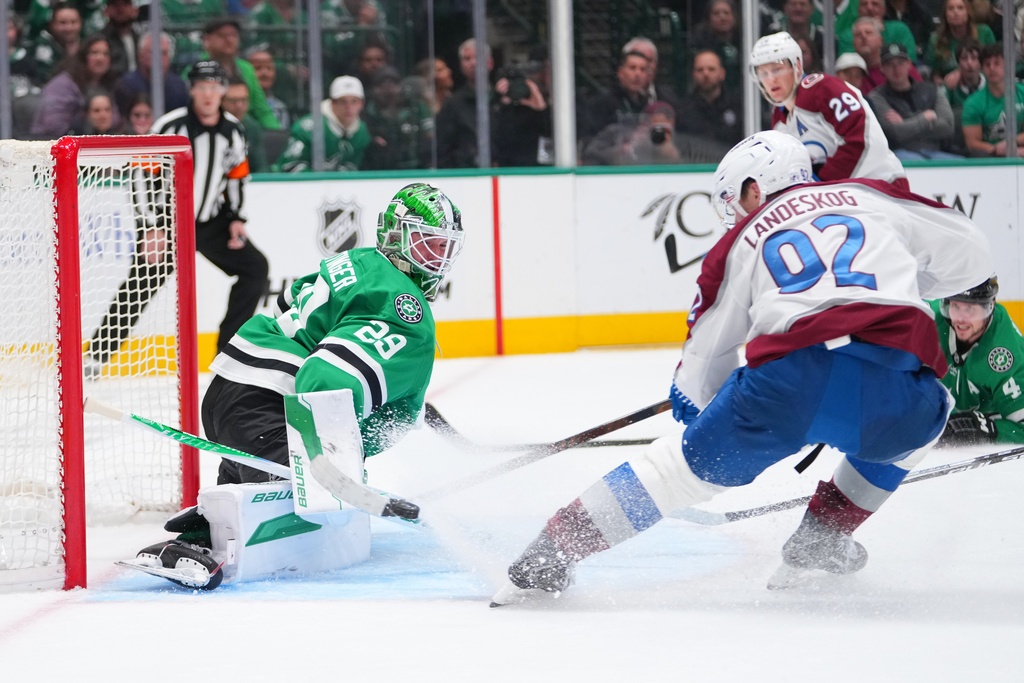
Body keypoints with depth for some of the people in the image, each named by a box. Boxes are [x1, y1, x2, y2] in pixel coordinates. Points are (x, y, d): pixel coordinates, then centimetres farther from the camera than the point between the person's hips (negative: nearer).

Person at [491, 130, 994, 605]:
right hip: (893, 387, 0)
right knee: (927, 409, 36)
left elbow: (705, 351, 29)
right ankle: (820, 540, 29)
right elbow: (970, 255, 28)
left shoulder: (743, 241, 25)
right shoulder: (872, 197, 26)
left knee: (691, 460, 21)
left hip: (792, 379, 0)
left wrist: (692, 404, 50)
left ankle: (559, 544, 14)